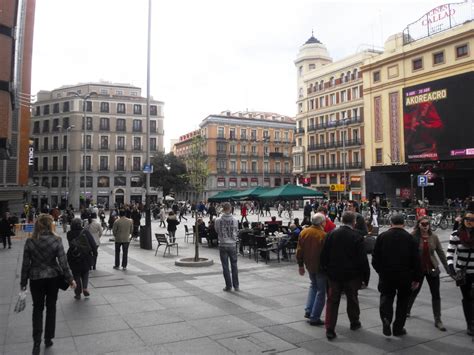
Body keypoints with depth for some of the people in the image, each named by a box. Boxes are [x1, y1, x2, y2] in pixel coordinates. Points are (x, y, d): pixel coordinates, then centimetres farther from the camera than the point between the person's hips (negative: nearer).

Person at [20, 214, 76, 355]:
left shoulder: (30, 242, -10)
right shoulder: (56, 240, -13)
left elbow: (25, 264, -6)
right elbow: (63, 262, -11)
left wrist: (23, 282, 6)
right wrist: (70, 279, -1)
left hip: (36, 279, 0)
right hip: (53, 278, 0)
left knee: (37, 308, 14)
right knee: (51, 307, 16)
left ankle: (37, 342, 7)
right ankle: (48, 339, 24)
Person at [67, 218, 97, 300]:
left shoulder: (69, 234, -6)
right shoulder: (85, 232, -10)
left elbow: (70, 245, 6)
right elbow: (93, 244, -11)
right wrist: (95, 253, -3)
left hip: (73, 259, 0)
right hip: (86, 258, 0)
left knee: (76, 275, 13)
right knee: (85, 273, 20)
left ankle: (78, 293, 16)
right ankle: (85, 288, 2)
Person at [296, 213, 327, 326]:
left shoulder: (303, 232, -3)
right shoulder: (323, 235, -21)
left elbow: (299, 250, 3)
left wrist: (300, 265, 13)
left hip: (309, 265, 6)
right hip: (321, 266, -6)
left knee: (313, 285, 27)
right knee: (321, 291, 7)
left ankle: (308, 310, 21)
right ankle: (314, 317, 10)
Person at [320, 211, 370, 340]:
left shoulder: (331, 234, -5)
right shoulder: (357, 237, -13)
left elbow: (324, 255, 0)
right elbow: (363, 260, -10)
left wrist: (326, 270, 12)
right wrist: (365, 277, -1)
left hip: (333, 274, 1)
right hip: (351, 275, -1)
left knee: (332, 301, 7)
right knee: (352, 299, 19)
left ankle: (330, 329, 4)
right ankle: (354, 323, 38)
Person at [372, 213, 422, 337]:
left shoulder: (382, 237, -4)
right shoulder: (410, 238, -5)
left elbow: (375, 258, -1)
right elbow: (416, 260, -4)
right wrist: (417, 278, 4)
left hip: (386, 275, 0)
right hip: (405, 276, 0)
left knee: (386, 297, 15)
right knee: (402, 301, 15)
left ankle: (386, 318, -11)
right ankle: (398, 328, 20)